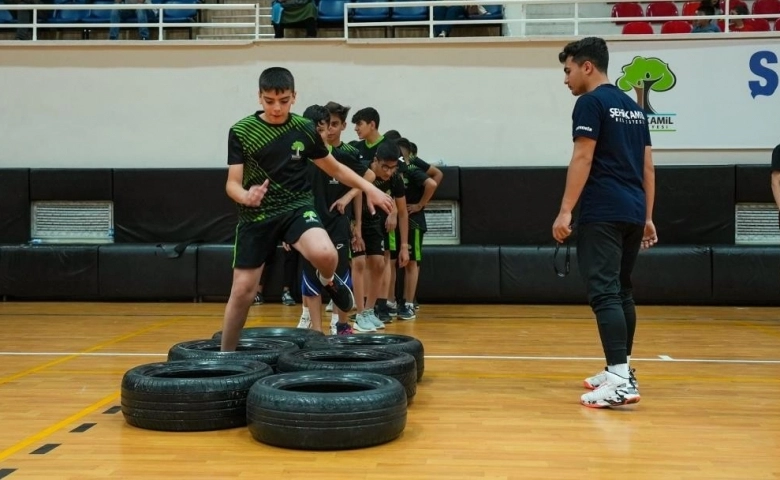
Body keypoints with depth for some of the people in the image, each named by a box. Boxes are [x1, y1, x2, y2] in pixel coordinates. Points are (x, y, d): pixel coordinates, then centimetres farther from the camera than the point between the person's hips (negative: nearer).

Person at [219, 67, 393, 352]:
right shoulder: (241, 132, -7)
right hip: (256, 216, 0)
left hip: (297, 208, 0)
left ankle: (328, 281, 7)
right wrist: (245, 197, -31)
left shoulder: (305, 129, -1)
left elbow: (334, 168, 13)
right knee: (242, 290, -1)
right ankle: (225, 355, 20)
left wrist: (369, 189, 8)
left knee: (325, 255, -31)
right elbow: (232, 183, -9)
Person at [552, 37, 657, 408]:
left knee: (604, 294, -12)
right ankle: (621, 371, 21)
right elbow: (648, 167, 18)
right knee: (621, 291, 16)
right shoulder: (633, 108, 19)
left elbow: (583, 159, -14)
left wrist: (565, 211, -15)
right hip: (632, 213, 9)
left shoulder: (591, 102, -5)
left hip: (602, 214, -9)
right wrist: (647, 217, 20)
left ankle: (620, 381, -19)